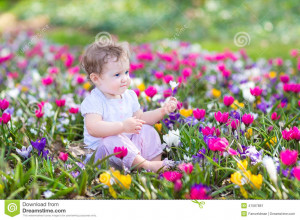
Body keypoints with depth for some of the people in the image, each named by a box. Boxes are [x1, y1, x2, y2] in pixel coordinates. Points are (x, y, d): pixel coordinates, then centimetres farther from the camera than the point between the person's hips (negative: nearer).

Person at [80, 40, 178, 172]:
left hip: (128, 144, 7)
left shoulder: (129, 96, 9)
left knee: (147, 130, -10)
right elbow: (93, 128, -31)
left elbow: (141, 118, 21)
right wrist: (123, 126, -42)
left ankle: (156, 162, -19)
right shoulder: (93, 101, -16)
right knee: (114, 141, -36)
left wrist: (163, 111, 6)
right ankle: (146, 165, -40)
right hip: (102, 150, -7)